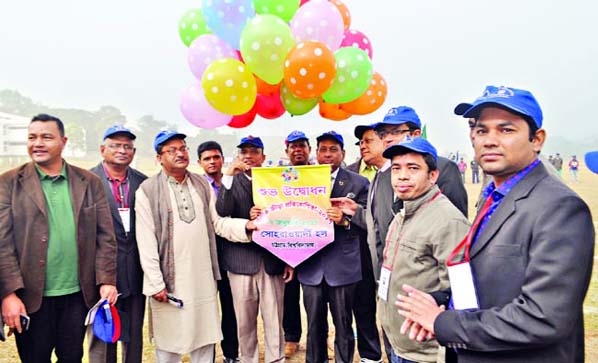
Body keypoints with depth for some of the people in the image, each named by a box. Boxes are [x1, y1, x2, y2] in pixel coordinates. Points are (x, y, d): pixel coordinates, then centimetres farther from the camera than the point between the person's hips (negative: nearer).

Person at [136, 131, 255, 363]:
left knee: (205, 336, 15)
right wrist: (155, 283, -11)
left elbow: (217, 222, 8)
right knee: (168, 339, 10)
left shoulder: (202, 184, 8)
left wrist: (245, 226, -9)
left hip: (203, 277, 4)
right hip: (169, 279, -4)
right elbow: (146, 242, -9)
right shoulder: (148, 191, -7)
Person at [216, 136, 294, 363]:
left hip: (273, 261, 0)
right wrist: (228, 176, -19)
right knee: (245, 322, 9)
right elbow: (221, 214, -13)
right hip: (241, 261, 0)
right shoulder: (232, 182, 5)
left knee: (274, 321, 4)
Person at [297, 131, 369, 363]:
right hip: (310, 266, 2)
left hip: (342, 267, -2)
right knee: (314, 325, 13)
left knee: (343, 326, 10)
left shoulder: (358, 183, 0)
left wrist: (345, 220, -23)